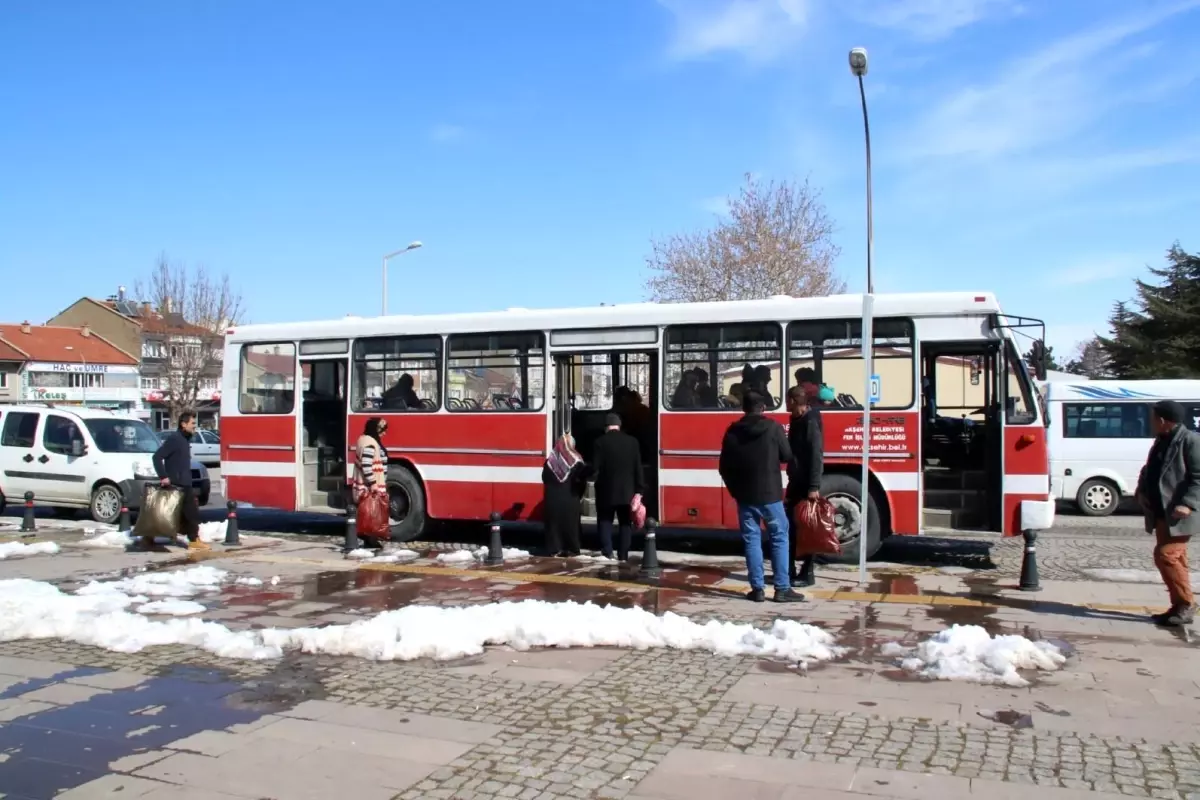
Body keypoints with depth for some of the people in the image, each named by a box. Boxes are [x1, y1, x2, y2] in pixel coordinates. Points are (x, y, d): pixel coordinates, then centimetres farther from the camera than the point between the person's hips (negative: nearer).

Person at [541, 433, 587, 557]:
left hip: (553, 497, 2)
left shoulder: (551, 459, 0)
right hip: (570, 497, -2)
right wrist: (579, 494, 6)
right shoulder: (576, 459, -6)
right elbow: (583, 479, -7)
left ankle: (554, 549, 4)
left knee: (554, 522, 6)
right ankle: (571, 549, 3)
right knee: (570, 523, 4)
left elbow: (544, 478, 7)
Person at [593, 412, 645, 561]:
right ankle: (623, 555, 10)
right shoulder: (632, 441, 0)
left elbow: (595, 467, -10)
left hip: (607, 491, -2)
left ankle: (607, 552, -3)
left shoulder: (601, 442, -9)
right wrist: (638, 490, 4)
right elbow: (638, 468, 0)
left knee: (605, 521, 8)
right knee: (625, 523, 11)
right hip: (627, 491, 2)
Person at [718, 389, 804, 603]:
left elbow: (724, 467, 5)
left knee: (751, 540, 7)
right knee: (779, 538, 6)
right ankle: (782, 589, 4)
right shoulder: (773, 428, -8)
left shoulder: (733, 431, 1)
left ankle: (758, 588, 7)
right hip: (770, 494, -2)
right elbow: (787, 456, 1)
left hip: (745, 495, 2)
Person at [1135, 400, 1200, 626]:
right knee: (1175, 559, 12)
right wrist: (1141, 491, 8)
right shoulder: (1161, 441, 15)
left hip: (1178, 514, -9)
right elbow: (1149, 470, 25)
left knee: (1166, 555, -13)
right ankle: (1179, 606, 18)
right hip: (1161, 513, 9)